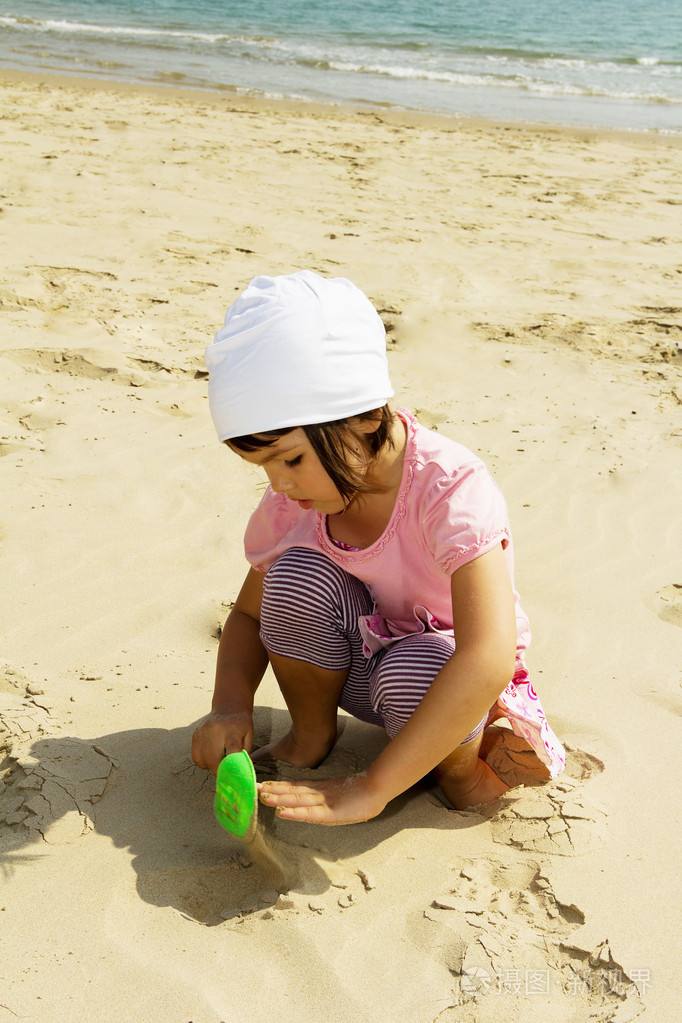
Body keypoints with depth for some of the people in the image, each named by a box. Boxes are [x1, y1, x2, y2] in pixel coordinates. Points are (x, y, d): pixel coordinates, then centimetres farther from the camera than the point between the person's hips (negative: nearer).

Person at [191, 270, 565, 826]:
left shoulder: (451, 486, -33)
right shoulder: (292, 501, -14)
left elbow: (488, 659, -44)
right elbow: (250, 613, 2)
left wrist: (371, 788, -46)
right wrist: (231, 704, -20)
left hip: (448, 678, -4)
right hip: (360, 659, 5)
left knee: (412, 669, -39)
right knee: (296, 572, -24)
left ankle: (461, 763, -4)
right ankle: (311, 734, 1)